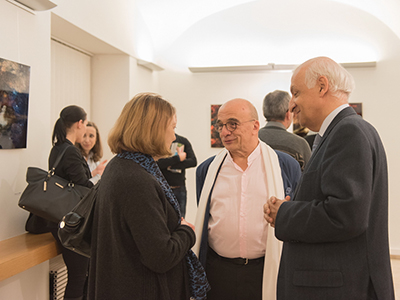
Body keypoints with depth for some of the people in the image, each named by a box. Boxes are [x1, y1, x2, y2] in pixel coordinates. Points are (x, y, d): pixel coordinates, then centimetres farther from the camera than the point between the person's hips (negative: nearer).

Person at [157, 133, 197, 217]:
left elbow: (193, 161, -4)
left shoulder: (184, 141, 9)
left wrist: (171, 164, -12)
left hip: (180, 188, 3)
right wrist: (178, 158, -13)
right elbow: (156, 163, -17)